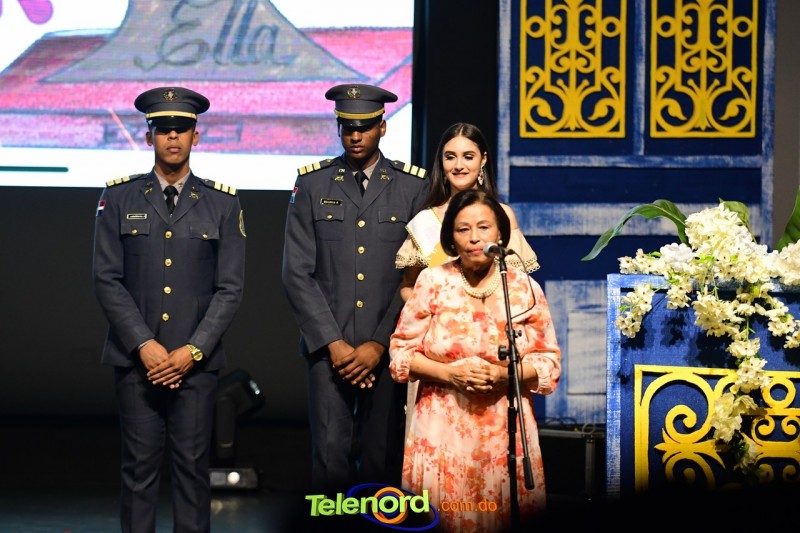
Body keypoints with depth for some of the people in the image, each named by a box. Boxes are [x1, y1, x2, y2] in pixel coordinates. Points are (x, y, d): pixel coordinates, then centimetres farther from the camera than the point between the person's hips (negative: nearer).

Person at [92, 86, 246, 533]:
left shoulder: (223, 203, 6)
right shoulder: (119, 198, 5)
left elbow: (230, 288, 2)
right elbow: (108, 281, 1)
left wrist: (192, 351, -8)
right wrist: (145, 346, -9)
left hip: (197, 361, 0)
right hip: (136, 360, 0)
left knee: (193, 466, 1)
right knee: (140, 466, 1)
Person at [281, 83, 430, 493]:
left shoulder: (413, 188, 4)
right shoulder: (312, 185, 5)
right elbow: (297, 274, 1)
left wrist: (379, 345, -7)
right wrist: (333, 343, -7)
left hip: (387, 350, 0)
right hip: (329, 348, 0)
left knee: (382, 460, 3)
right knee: (331, 457, -8)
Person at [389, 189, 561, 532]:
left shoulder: (525, 288, 1)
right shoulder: (433, 282, -1)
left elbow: (550, 361, 3)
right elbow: (401, 351, 1)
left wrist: (504, 375, -14)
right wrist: (450, 374, -14)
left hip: (504, 429, 1)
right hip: (443, 426, -1)